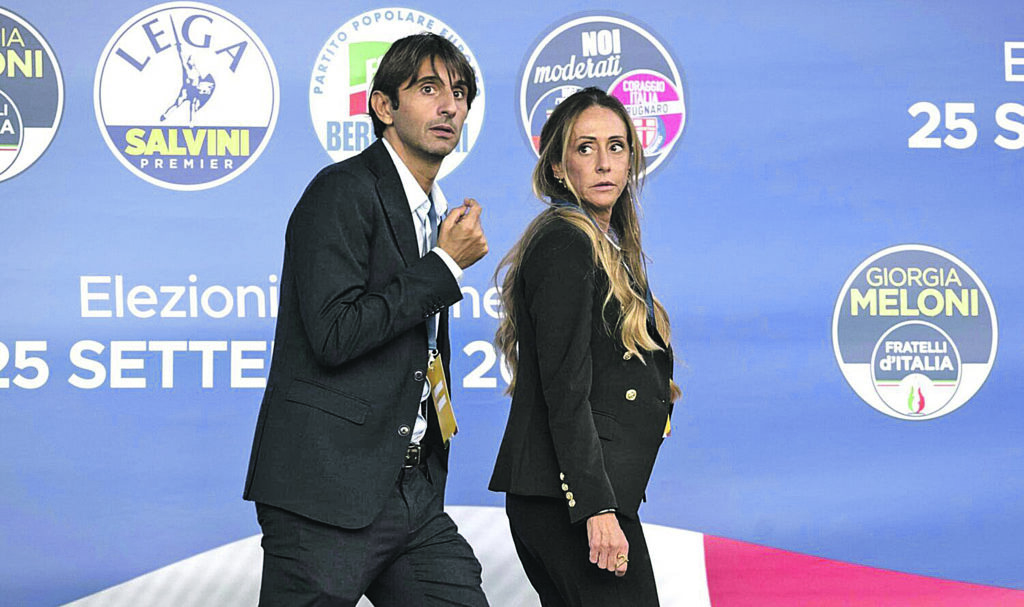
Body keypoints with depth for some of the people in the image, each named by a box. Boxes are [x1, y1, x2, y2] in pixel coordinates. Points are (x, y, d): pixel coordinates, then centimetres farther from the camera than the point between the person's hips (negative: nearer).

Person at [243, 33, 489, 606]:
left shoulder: (434, 212, 19)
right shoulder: (343, 193, -9)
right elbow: (334, 334, -20)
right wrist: (447, 265, -13)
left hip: (415, 494, 8)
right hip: (329, 489, -8)